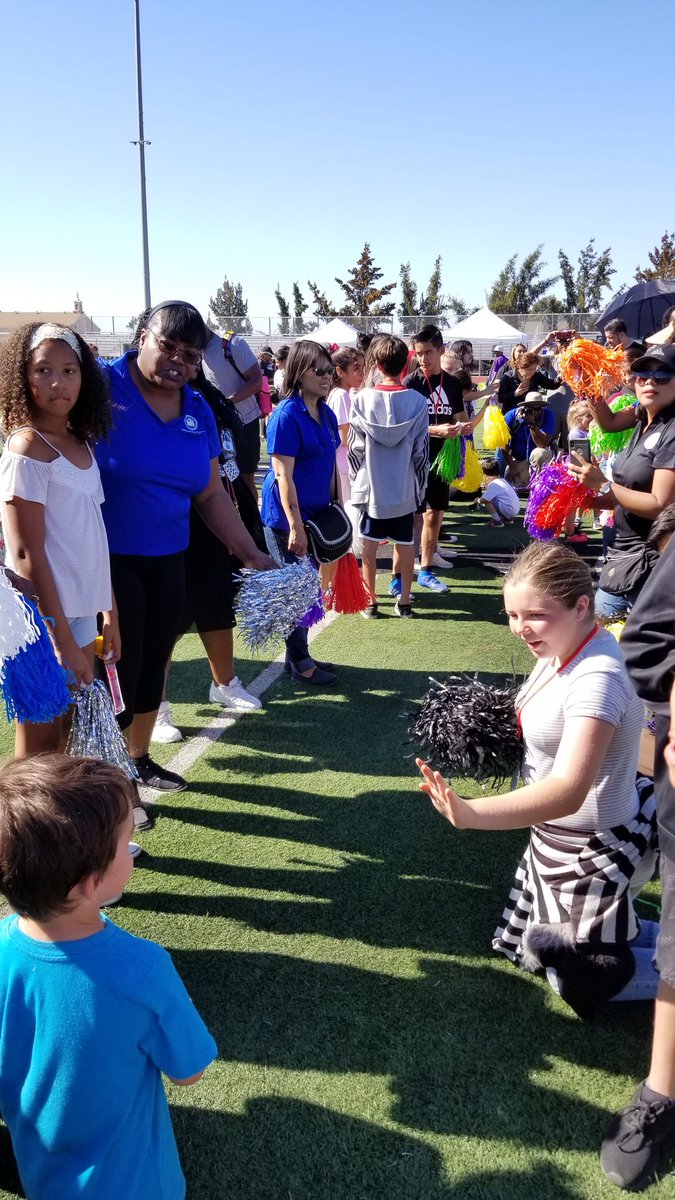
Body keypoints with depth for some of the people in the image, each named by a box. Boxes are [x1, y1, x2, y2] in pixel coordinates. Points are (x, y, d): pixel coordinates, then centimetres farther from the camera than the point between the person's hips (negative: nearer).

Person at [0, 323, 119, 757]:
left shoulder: (82, 444, 9)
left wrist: (110, 613, 14)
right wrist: (63, 640, -18)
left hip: (81, 615, 8)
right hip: (46, 625, -8)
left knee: (68, 739, 17)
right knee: (39, 748, 4)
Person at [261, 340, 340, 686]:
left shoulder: (326, 414, 7)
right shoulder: (286, 416, -17)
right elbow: (283, 475, -20)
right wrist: (295, 525, -22)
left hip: (315, 514, 8)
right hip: (286, 518, -8)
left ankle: (298, 656, 30)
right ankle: (299, 664, 16)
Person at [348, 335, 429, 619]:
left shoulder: (363, 399, -9)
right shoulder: (417, 401, -7)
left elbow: (355, 446, -4)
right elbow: (421, 449, -3)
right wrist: (420, 486, 9)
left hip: (371, 485, 0)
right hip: (405, 486, 1)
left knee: (369, 545, 10)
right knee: (406, 544, 10)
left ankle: (370, 601, 16)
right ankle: (404, 601, 17)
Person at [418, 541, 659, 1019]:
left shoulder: (597, 679, -34)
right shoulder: (563, 649, -5)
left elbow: (567, 791, -45)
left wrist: (469, 813, -57)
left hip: (594, 850, -9)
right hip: (561, 836, 9)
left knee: (580, 980, 12)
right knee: (538, 951, 25)